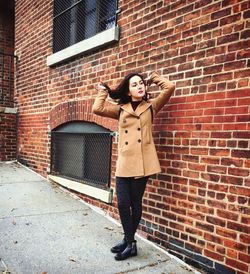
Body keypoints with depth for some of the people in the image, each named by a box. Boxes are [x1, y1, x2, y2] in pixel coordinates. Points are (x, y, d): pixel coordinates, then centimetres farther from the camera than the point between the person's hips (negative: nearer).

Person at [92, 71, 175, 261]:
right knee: (123, 203, 2)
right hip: (124, 163, 2)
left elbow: (170, 87, -1)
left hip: (142, 163, -2)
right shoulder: (120, 109, 13)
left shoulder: (151, 107, 8)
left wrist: (152, 78, 12)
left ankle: (129, 241, 25)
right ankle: (130, 242, 21)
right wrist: (104, 90, 14)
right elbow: (97, 109, 3)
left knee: (135, 203, 7)